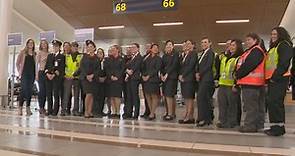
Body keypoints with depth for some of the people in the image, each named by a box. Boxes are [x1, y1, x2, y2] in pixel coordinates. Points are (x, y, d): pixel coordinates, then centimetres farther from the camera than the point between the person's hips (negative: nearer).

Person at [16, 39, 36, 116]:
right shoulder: (23, 52, 5)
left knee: (30, 91, 3)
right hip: (24, 74, -3)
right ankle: (20, 108, 0)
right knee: (23, 90, -7)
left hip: (32, 74, 3)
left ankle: (28, 108, 10)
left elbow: (35, 64, 12)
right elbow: (17, 63, 5)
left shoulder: (34, 54, 13)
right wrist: (19, 71, 0)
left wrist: (35, 73, 2)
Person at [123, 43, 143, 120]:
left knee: (135, 96, -5)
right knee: (129, 96, 8)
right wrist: (127, 70, -4)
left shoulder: (139, 57, -4)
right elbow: (126, 66, 15)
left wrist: (129, 73, -7)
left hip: (134, 79, -8)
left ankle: (136, 114, -1)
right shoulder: (131, 58, 23)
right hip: (128, 79, 8)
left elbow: (135, 67, -12)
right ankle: (128, 113, 13)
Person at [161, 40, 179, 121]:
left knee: (169, 95, -13)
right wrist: (161, 74, -3)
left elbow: (174, 65, -10)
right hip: (164, 77, 6)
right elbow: (162, 66, 14)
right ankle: (172, 113, 12)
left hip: (172, 77, -6)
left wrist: (167, 74, -14)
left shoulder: (175, 54, 0)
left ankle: (170, 114, -9)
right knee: (171, 96, 7)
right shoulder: (164, 55, 19)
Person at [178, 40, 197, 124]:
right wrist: (180, 75, 2)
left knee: (189, 98, -6)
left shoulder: (193, 54, -5)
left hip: (189, 79, -8)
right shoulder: (184, 55, 21)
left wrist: (182, 75, -11)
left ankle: (189, 117, -3)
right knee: (186, 99, 8)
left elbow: (190, 66, -14)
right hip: (183, 79, 8)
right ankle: (189, 116, 12)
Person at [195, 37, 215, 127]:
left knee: (200, 98, -14)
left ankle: (202, 119, -9)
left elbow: (208, 66, -14)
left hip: (206, 78, -9)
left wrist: (200, 74, -9)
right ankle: (208, 119, 17)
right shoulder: (203, 53, 21)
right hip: (202, 79, 9)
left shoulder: (210, 53, -5)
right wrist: (197, 73, 0)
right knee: (206, 99, 10)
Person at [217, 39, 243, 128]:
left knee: (232, 105, 0)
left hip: (232, 86, -7)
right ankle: (223, 121, 17)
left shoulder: (240, 58, -5)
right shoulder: (224, 57, 19)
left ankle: (231, 122, 9)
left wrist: (236, 85, -18)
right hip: (222, 85, 7)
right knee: (222, 104, 9)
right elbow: (219, 69, 26)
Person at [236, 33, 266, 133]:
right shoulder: (250, 51, 23)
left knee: (250, 105, -7)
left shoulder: (256, 51, -9)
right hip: (248, 82, 10)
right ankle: (258, 124, 20)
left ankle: (250, 125, -3)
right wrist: (239, 74, 8)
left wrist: (238, 74, -9)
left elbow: (249, 65, -19)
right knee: (255, 105, 13)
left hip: (252, 82, -10)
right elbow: (242, 65, 22)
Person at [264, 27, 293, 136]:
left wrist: (275, 76, -19)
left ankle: (279, 127, -9)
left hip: (279, 78, -9)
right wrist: (268, 78, 14)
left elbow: (284, 62, -15)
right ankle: (275, 127, 14)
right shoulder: (273, 47, 25)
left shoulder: (284, 45, -3)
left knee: (275, 102, -13)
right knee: (270, 102, 8)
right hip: (272, 79, 9)